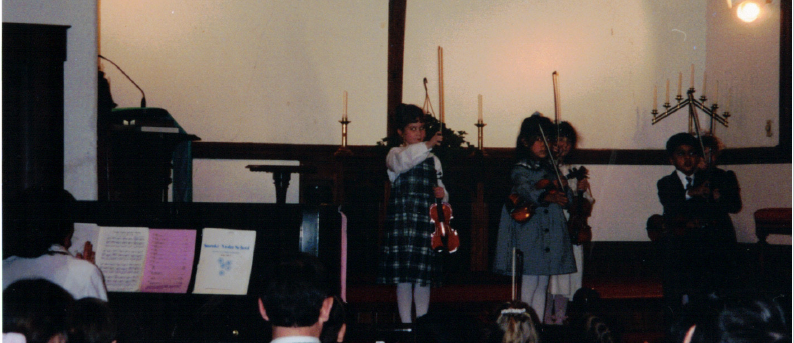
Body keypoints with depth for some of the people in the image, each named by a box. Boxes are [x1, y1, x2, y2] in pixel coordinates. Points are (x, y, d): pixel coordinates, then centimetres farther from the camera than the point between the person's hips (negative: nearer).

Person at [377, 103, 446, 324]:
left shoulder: (433, 160, 17)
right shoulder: (395, 154, 4)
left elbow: (442, 193, 23)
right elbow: (401, 162, -22)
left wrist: (441, 194, -2)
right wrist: (428, 145, -32)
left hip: (427, 221, 3)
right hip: (402, 220, -3)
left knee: (424, 277, 4)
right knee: (403, 276, -2)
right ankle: (406, 324, 5)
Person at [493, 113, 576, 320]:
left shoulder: (551, 169, 14)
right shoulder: (521, 170, -5)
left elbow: (567, 195, 8)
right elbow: (525, 190, -25)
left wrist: (564, 195, -16)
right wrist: (547, 197, -43)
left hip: (551, 233, 6)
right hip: (530, 232, -6)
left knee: (542, 286, 10)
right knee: (529, 285, -6)